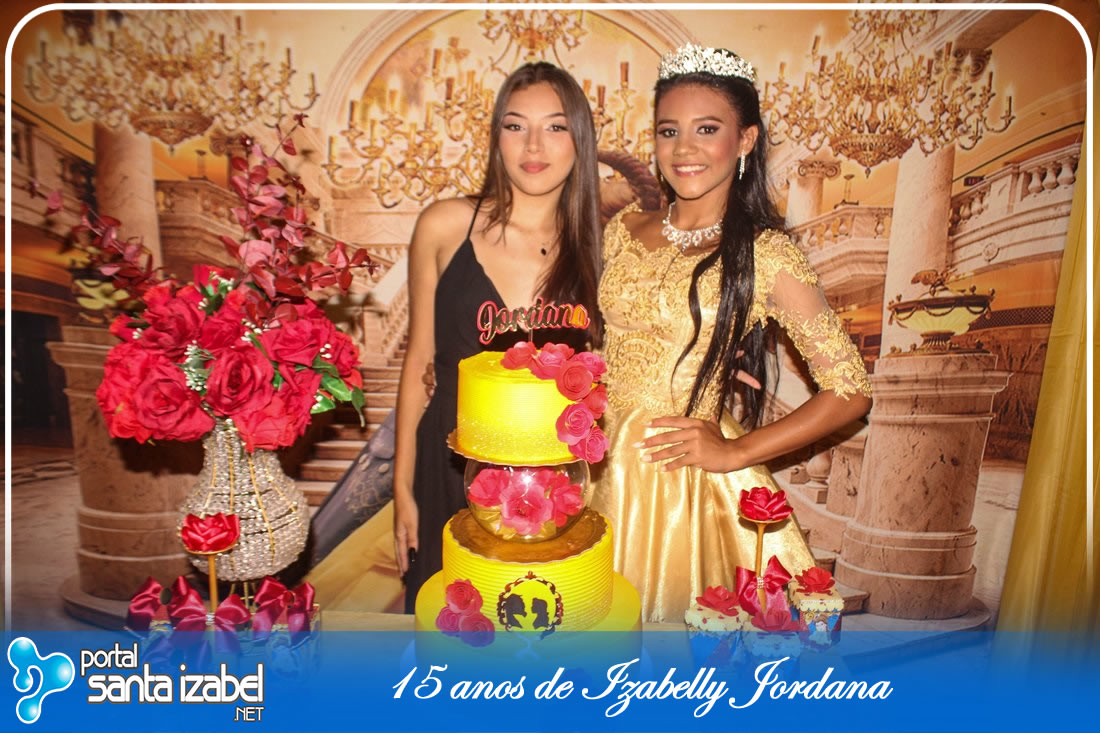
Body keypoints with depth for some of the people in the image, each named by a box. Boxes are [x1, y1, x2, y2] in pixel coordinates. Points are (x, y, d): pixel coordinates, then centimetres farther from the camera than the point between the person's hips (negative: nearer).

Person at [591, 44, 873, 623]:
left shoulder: (763, 254, -11)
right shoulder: (623, 230, 3)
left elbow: (849, 390, -10)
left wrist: (737, 452, -13)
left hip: (696, 480, -4)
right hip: (610, 470, 4)